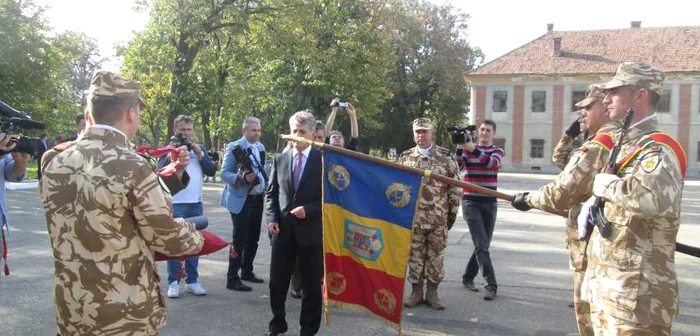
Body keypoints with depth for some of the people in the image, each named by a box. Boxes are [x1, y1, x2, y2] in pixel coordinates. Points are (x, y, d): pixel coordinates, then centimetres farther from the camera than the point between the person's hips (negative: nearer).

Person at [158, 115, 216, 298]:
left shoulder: (199, 148, 14)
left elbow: (212, 171, 5)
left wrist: (200, 154, -6)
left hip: (196, 203, 4)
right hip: (175, 204, -4)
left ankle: (192, 281, 16)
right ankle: (173, 282, 7)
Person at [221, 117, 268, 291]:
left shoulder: (261, 147, 12)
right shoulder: (234, 147, -9)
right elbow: (224, 173, -12)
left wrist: (266, 183, 4)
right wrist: (242, 177, -28)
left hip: (257, 198, 7)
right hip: (241, 199, -7)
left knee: (254, 238, 14)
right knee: (240, 239, -7)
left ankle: (247, 272, 28)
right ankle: (232, 279, 0)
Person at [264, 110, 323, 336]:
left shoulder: (324, 160, -4)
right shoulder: (279, 159, 7)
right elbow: (271, 193, 11)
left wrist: (308, 210, -16)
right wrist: (271, 218, -4)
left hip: (311, 230, -3)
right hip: (283, 229, 3)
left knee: (312, 285, 8)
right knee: (277, 282, 12)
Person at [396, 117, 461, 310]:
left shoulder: (445, 158, 2)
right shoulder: (405, 158, 6)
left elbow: (455, 187, 4)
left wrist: (453, 211, 2)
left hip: (438, 219, -1)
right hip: (413, 217, 1)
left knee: (436, 255, 6)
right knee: (415, 254, 7)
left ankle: (432, 292, 18)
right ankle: (416, 291, 19)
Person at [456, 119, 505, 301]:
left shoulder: (498, 151, 7)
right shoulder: (468, 149, 5)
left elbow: (492, 164, -17)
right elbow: (458, 166, -13)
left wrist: (472, 149, -30)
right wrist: (460, 148, -27)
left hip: (490, 203, 3)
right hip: (470, 202, -3)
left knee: (483, 245, 9)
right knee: (481, 244, -12)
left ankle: (468, 277, 26)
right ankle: (491, 285, -11)